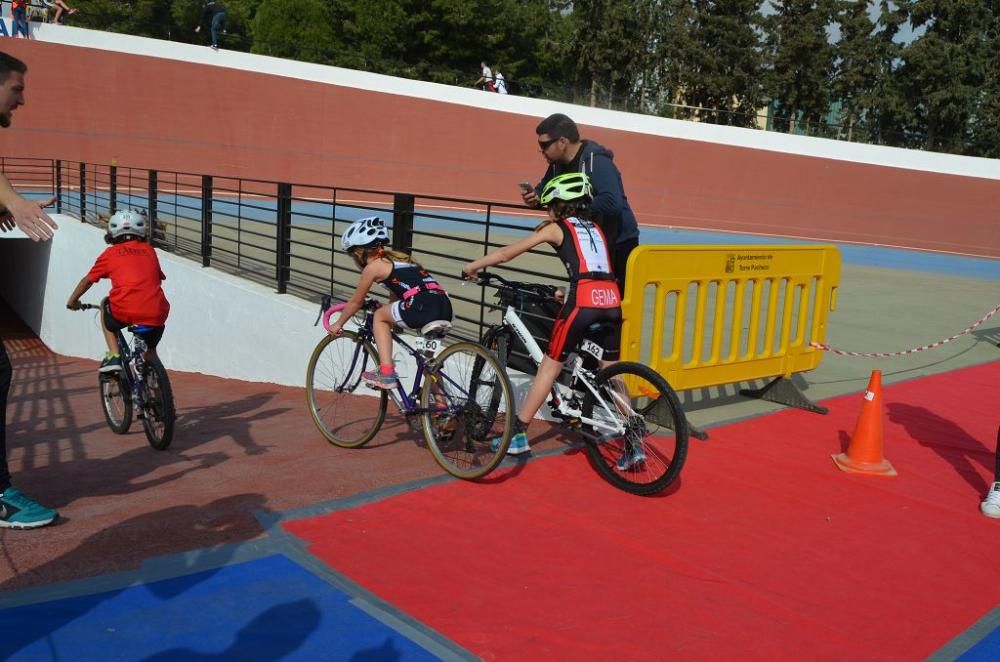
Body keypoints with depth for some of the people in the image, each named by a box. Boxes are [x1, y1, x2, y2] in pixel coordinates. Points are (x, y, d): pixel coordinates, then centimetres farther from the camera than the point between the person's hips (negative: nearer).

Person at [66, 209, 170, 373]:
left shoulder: (111, 253, 14)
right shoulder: (149, 250, 20)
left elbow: (88, 280, 24)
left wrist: (72, 301, 41)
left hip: (124, 312, -2)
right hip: (156, 314, 2)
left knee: (105, 305, 32)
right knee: (149, 350, 29)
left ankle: (114, 357, 21)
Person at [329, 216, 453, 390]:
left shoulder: (373, 266, 9)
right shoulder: (396, 257, 31)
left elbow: (356, 302, 20)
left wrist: (338, 324, 35)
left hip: (422, 307, -7)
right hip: (445, 307, 7)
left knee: (379, 316, 17)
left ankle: (386, 373, 7)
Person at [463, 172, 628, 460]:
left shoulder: (554, 228, 12)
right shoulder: (595, 229, 27)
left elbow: (507, 253, 14)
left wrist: (472, 266, 25)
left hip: (583, 301, -5)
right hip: (611, 300, 5)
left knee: (549, 367, 6)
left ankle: (518, 435, 12)